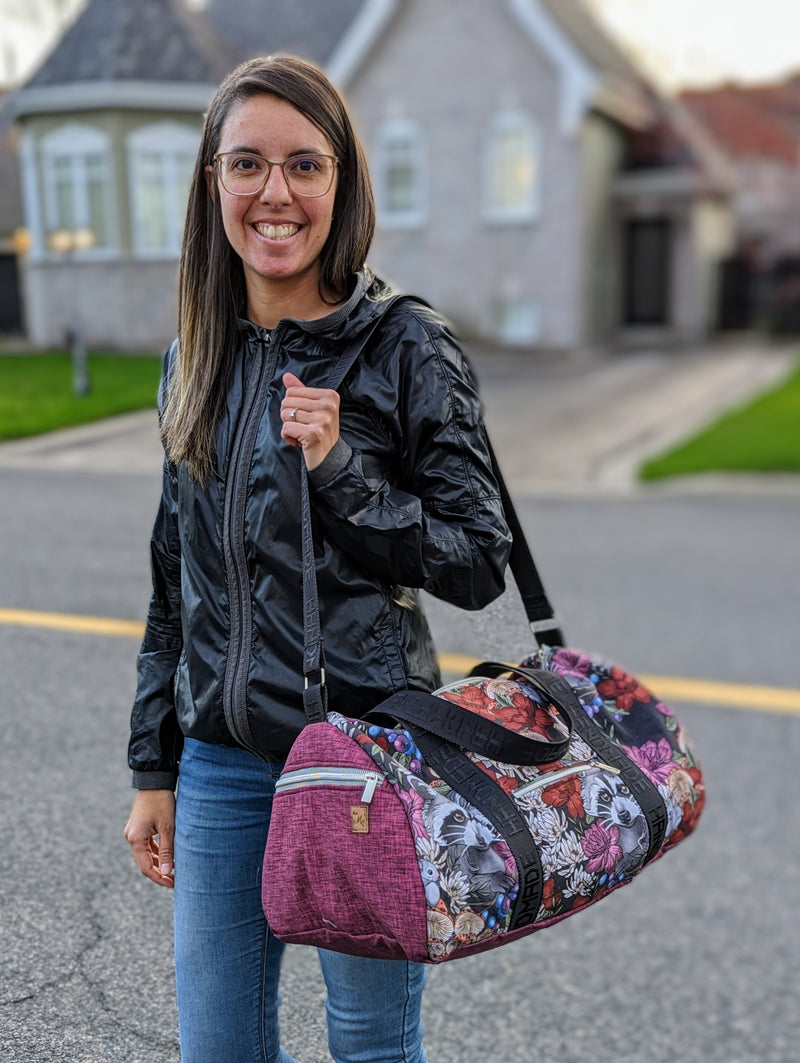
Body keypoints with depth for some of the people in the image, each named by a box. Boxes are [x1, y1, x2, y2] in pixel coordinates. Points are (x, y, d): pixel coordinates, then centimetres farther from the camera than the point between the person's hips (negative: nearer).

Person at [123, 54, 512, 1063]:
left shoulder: (407, 345, -9)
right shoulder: (196, 357, 6)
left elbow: (481, 563, -9)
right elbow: (175, 582, 11)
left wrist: (339, 471, -22)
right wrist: (153, 770, 12)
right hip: (220, 759, 5)